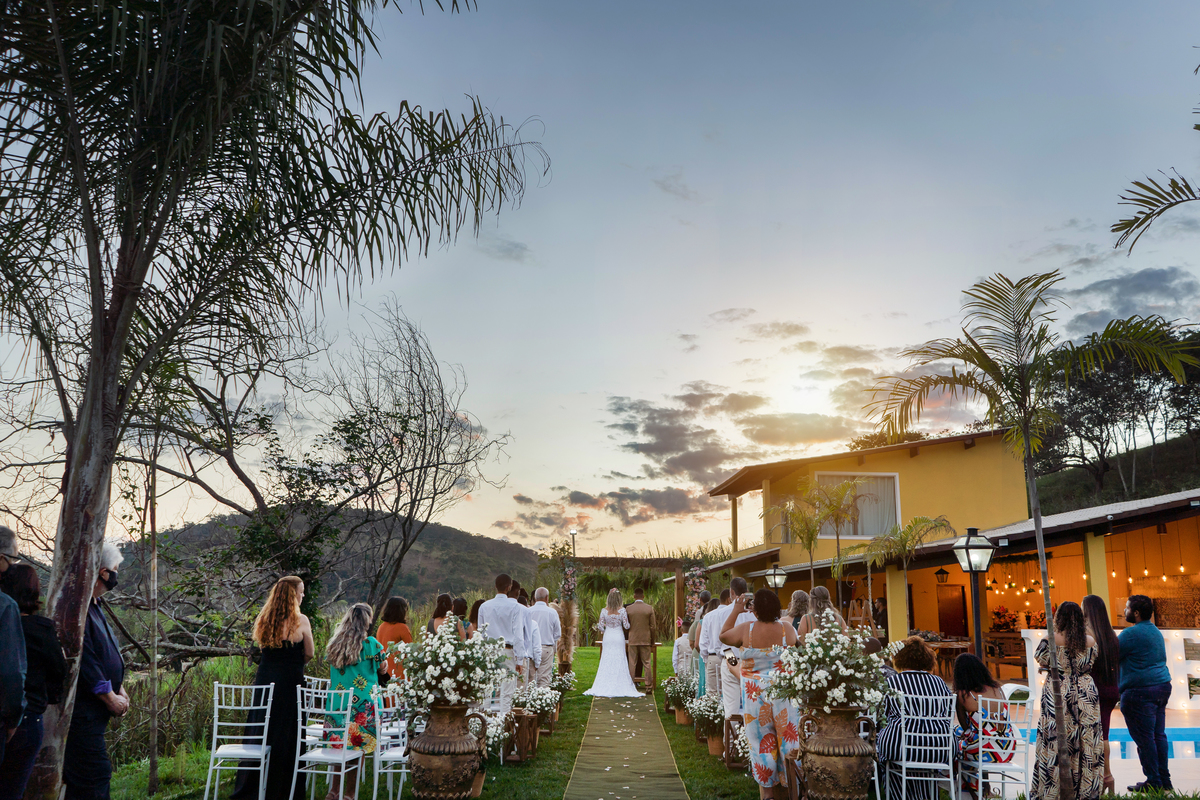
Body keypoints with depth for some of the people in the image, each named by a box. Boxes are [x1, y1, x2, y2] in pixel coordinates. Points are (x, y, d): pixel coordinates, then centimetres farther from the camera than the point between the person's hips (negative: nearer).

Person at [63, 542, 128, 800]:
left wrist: (119, 690, 10)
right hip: (82, 708, -10)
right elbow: (83, 659, -21)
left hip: (95, 710, 10)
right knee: (95, 775, -10)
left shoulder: (94, 606, 16)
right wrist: (111, 698, -14)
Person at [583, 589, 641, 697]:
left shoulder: (604, 611, -6)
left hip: (608, 637, 1)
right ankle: (620, 686, 3)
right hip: (618, 637, -1)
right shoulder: (622, 611, -9)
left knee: (606, 662, 7)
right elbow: (626, 626, -8)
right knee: (619, 662, 4)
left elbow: (601, 626, -2)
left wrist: (598, 625, 20)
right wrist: (628, 622, 13)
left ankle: (605, 686, 7)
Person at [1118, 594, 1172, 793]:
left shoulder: (1131, 633, -16)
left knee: (1144, 738, -2)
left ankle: (1154, 782, 2)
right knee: (1159, 735, 13)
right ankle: (1164, 780, 18)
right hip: (1162, 686, 9)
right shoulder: (1156, 631, 14)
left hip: (1140, 691, -9)